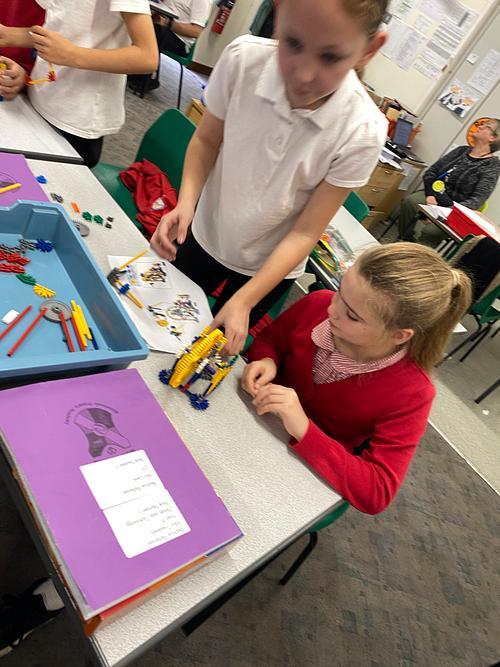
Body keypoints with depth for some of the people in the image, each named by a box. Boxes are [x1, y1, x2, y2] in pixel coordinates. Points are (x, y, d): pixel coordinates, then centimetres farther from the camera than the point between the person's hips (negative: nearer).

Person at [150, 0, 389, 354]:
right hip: (205, 235, 3)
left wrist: (243, 301, -28)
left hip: (269, 265, -2)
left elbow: (305, 232, -22)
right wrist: (186, 202, -25)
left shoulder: (362, 132, -28)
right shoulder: (244, 58, -24)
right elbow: (206, 140, -7)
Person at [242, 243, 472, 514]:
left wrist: (304, 430, -38)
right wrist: (265, 362, -23)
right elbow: (270, 339, 1)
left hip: (310, 474, -3)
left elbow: (376, 494, -27)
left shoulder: (409, 395, -28)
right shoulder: (318, 304, -20)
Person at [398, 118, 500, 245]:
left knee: (431, 231, -31)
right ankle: (405, 240, -11)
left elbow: (477, 200, -14)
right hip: (434, 195, 5)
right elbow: (430, 172, 7)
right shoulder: (461, 150, 10)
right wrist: (430, 194, -12)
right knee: (409, 201, -25)